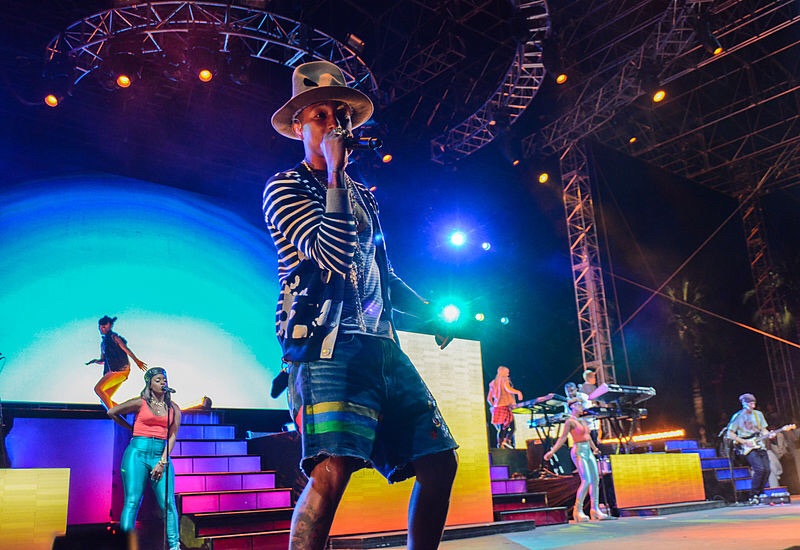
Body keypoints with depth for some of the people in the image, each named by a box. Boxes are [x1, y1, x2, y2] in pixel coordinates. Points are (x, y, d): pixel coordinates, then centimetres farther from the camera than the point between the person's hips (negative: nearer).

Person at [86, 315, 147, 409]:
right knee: (104, 400, 4)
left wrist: (136, 360, -26)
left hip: (120, 369, -9)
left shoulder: (113, 336, -2)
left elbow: (126, 349, -15)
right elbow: (103, 361, 26)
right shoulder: (103, 342, 22)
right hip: (112, 371, 9)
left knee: (98, 388, -18)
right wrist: (95, 361, 4)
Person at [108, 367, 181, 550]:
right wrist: (133, 429, 14)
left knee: (168, 502, -4)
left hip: (162, 455, 2)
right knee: (132, 501, -4)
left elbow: (172, 436, 3)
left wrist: (162, 462, -7)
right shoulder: (140, 403, 3)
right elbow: (112, 412, 11)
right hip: (138, 452, -2)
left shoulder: (173, 409, 10)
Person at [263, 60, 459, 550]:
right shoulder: (285, 187, 2)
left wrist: (429, 311, 17)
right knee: (332, 470, -25)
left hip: (381, 344, 7)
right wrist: (334, 172, -9)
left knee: (439, 461, 4)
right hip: (327, 344, -7)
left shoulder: (362, 195, 24)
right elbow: (334, 254, -15)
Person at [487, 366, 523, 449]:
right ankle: (507, 440, -23)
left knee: (501, 429, 10)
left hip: (496, 408, 7)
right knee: (512, 427, -4)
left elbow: (489, 398, 18)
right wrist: (518, 392, -16)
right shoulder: (504, 380, 0)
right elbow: (508, 389, -22)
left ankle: (500, 445, 4)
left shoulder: (493, 383, 19)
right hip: (505, 407, -7)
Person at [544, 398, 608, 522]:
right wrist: (552, 451, -21)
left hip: (588, 452, 8)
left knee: (596, 480, 4)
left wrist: (594, 449, 41)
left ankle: (595, 509, 10)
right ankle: (578, 510, -7)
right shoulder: (570, 421, -8)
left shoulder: (582, 421, 15)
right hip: (578, 453, -8)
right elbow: (562, 438, -12)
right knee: (586, 481, -16)